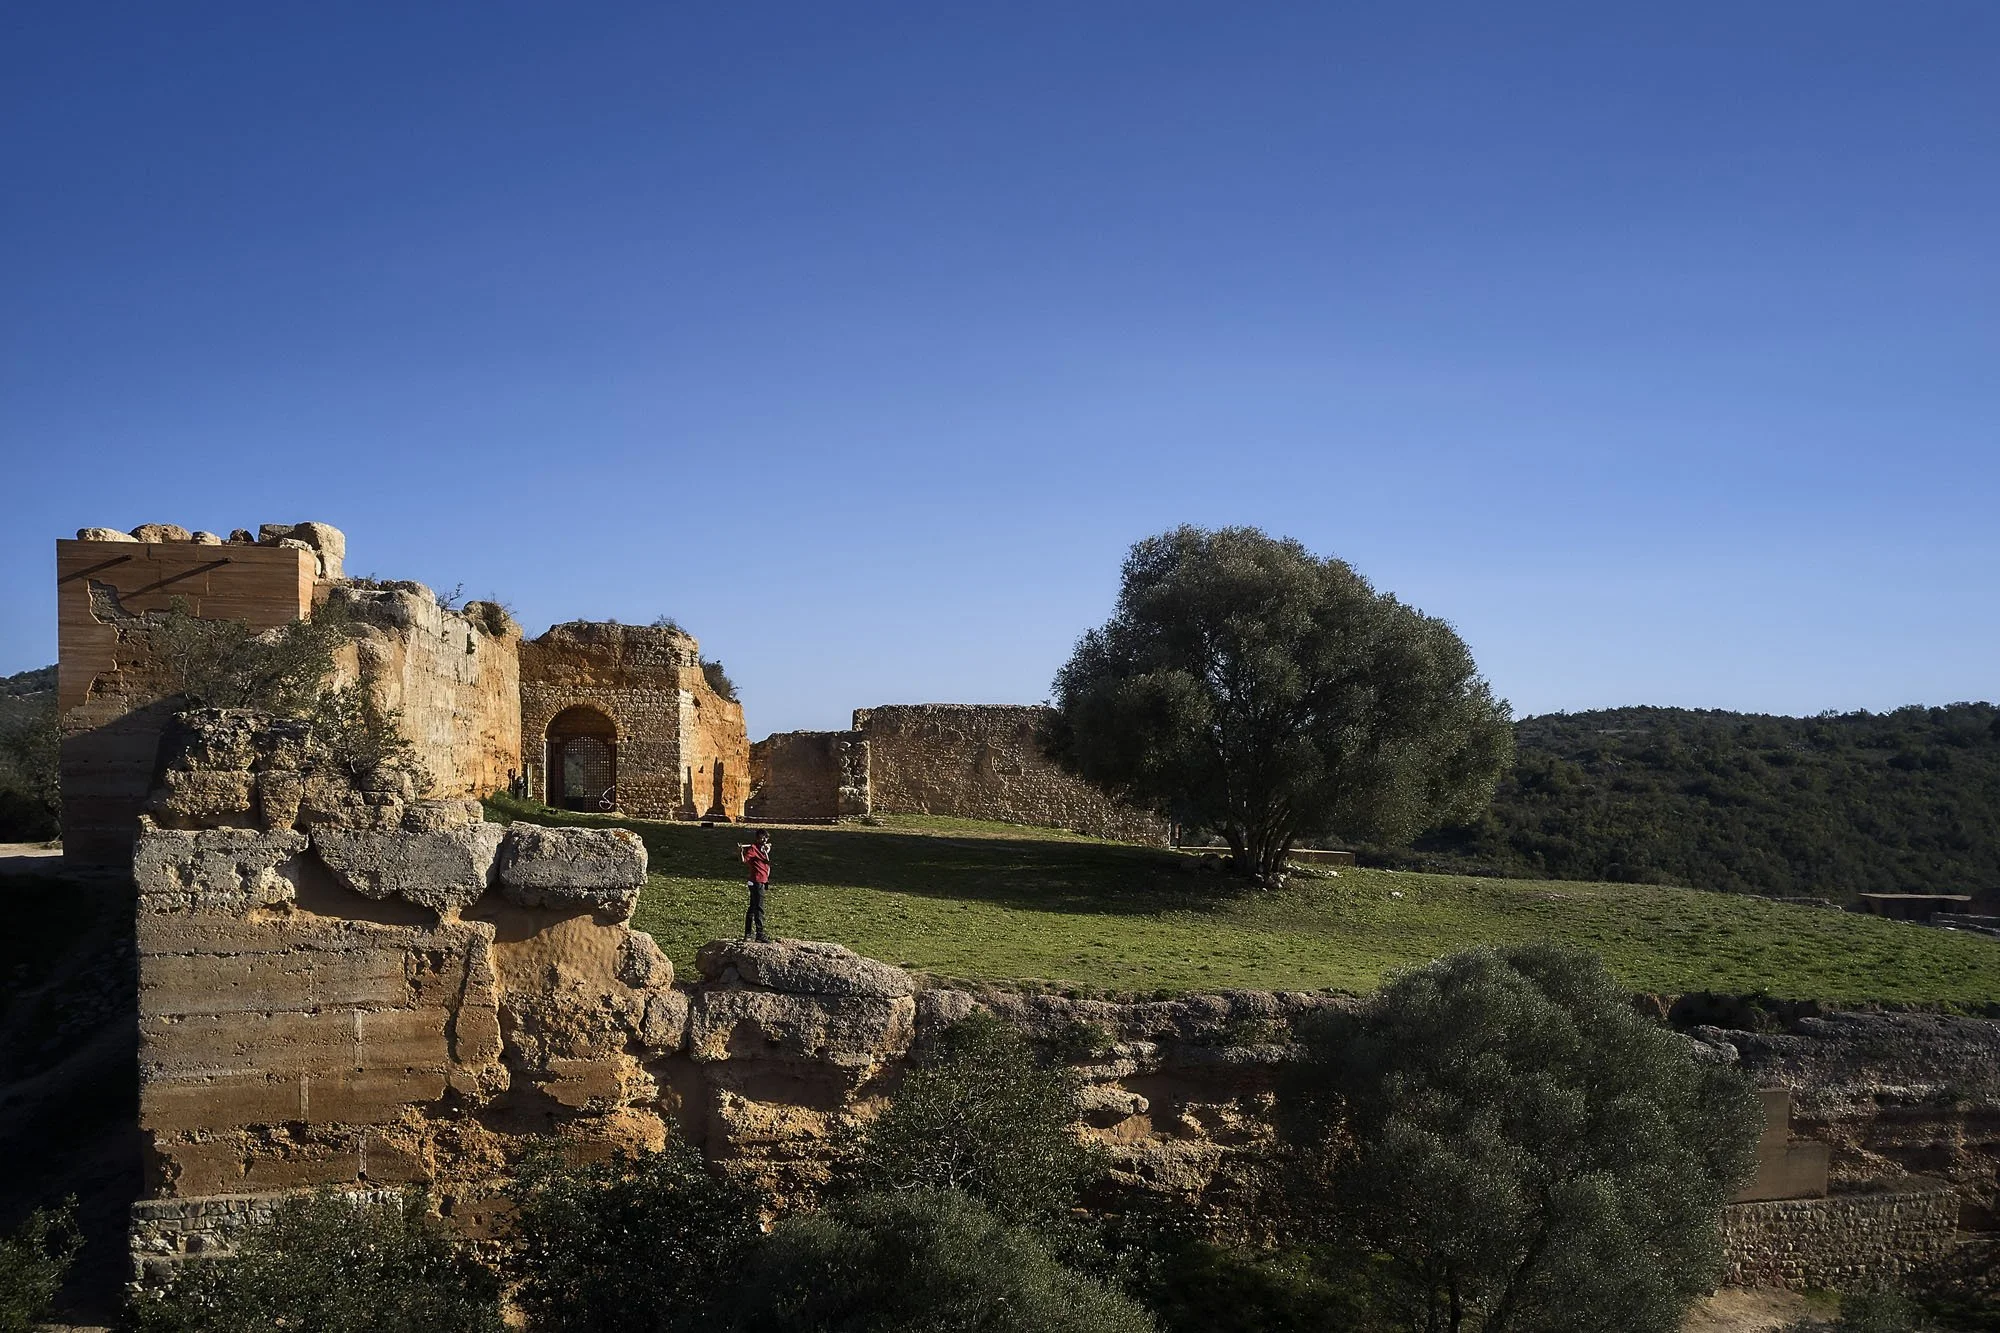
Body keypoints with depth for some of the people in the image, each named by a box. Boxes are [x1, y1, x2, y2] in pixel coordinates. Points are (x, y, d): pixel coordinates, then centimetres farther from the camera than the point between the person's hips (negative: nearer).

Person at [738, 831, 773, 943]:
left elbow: (767, 861, 6)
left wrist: (766, 851, -8)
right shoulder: (753, 848, -11)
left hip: (762, 881, 9)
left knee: (753, 908, 14)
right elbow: (744, 861, -23)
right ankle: (760, 935, -12)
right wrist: (740, 851, -40)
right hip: (757, 882, -9)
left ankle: (747, 934, 21)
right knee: (759, 908, -11)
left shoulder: (764, 848, 15)